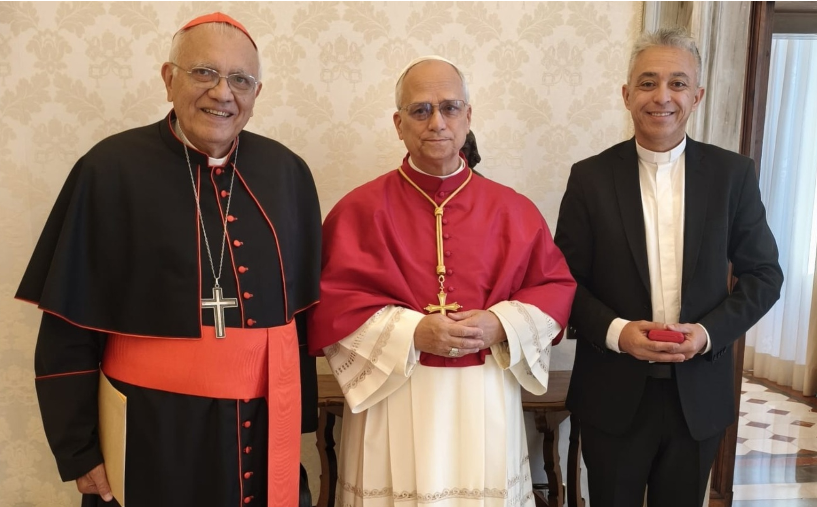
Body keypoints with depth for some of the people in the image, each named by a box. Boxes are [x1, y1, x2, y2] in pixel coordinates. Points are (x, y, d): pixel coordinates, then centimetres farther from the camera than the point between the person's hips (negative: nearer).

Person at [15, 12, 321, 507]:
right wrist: (79, 449, -5)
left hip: (265, 427, 3)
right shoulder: (110, 169, -8)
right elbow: (69, 327, -5)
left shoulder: (287, 173, 0)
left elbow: (305, 307, 6)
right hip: (152, 430, -2)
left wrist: (301, 421, 7)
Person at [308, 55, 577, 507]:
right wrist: (412, 333, -17)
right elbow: (330, 303, -7)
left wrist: (500, 326, -11)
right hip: (393, 400, -2)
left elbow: (557, 287, 7)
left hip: (486, 402, 2)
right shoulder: (360, 209, -3)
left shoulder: (512, 210, 4)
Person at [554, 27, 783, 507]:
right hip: (613, 395, -1)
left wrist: (709, 331, -13)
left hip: (700, 393, 1)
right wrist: (616, 331, -19)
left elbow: (763, 273, 2)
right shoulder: (591, 177, -5)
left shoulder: (733, 174, -2)